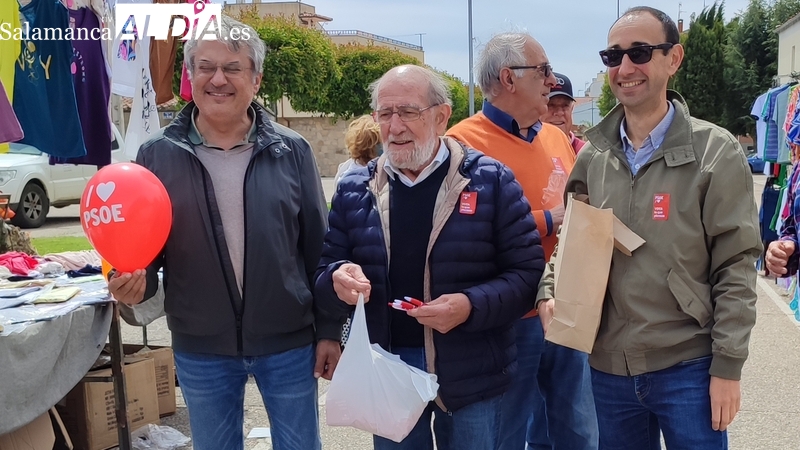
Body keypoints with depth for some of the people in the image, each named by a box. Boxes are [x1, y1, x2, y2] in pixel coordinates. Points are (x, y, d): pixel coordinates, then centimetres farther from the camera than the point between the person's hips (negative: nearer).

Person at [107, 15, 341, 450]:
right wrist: (134, 280, -18)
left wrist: (329, 330, 0)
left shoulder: (291, 151, -4)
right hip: (200, 349, 1)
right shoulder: (157, 156, -3)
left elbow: (318, 247, 0)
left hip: (288, 341, 0)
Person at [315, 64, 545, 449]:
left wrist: (471, 306, -24)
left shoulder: (491, 180, -6)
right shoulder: (353, 189, 3)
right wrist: (338, 281, -19)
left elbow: (527, 271, -7)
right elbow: (323, 274, 5)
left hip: (471, 375, -2)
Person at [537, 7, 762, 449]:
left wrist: (727, 366, -10)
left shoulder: (715, 152, -7)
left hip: (689, 368, -3)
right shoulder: (592, 156, 3)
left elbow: (736, 267, -8)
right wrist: (549, 293, -5)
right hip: (608, 367, 4)